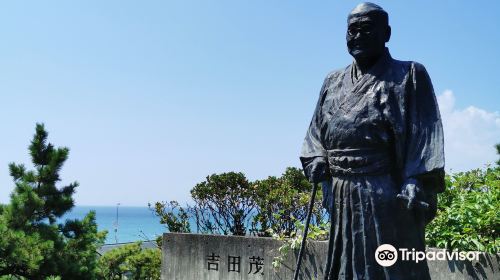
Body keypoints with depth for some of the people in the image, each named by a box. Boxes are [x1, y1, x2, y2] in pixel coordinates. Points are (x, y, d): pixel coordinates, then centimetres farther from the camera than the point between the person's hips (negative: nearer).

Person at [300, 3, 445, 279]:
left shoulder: (408, 75, 4)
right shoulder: (333, 82, 18)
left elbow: (424, 133, -6)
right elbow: (317, 129, 19)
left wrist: (417, 184, -17)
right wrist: (316, 159, -1)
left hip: (387, 192, -5)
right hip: (342, 194, 5)